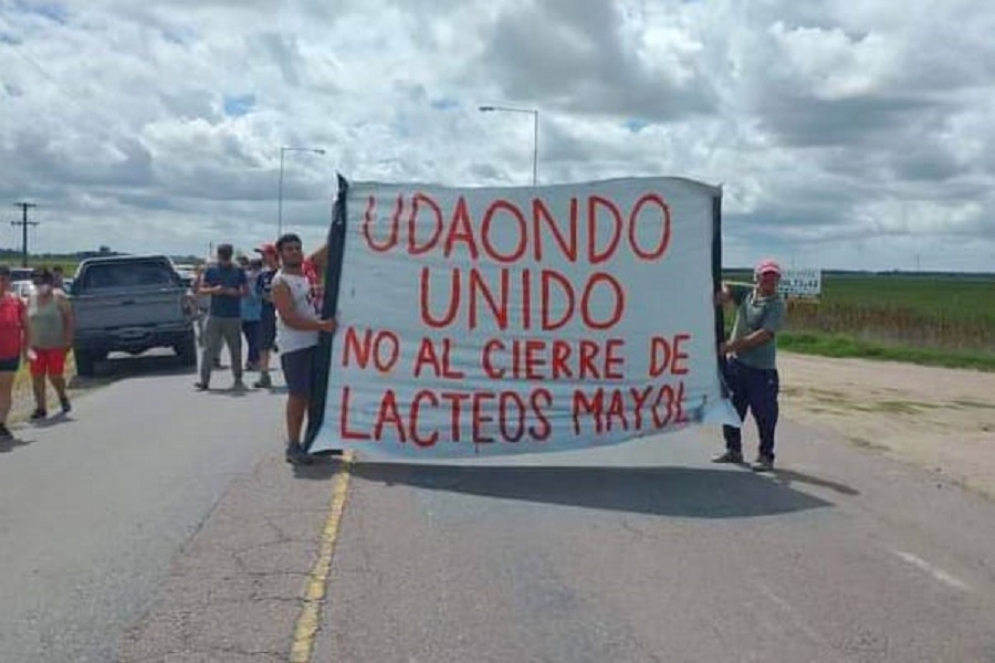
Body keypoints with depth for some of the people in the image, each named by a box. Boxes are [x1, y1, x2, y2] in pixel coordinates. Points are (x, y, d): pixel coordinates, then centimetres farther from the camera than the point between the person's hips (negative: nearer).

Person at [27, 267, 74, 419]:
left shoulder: (59, 297, -5)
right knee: (37, 376, 0)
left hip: (56, 344, -4)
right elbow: (27, 321, 10)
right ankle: (41, 408, 9)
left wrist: (68, 340, -10)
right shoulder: (31, 299, 6)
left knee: (55, 375, -2)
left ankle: (63, 397, 28)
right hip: (37, 345, 4)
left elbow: (68, 318, -5)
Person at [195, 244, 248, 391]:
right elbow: (201, 289, 8)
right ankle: (204, 380, -2)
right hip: (214, 316, 0)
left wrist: (234, 292, -13)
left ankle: (238, 380, 15)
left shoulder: (238, 271, 5)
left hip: (233, 316, 0)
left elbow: (244, 291, 7)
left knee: (235, 349, 4)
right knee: (209, 348, -4)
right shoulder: (211, 270, 6)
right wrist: (213, 290, -11)